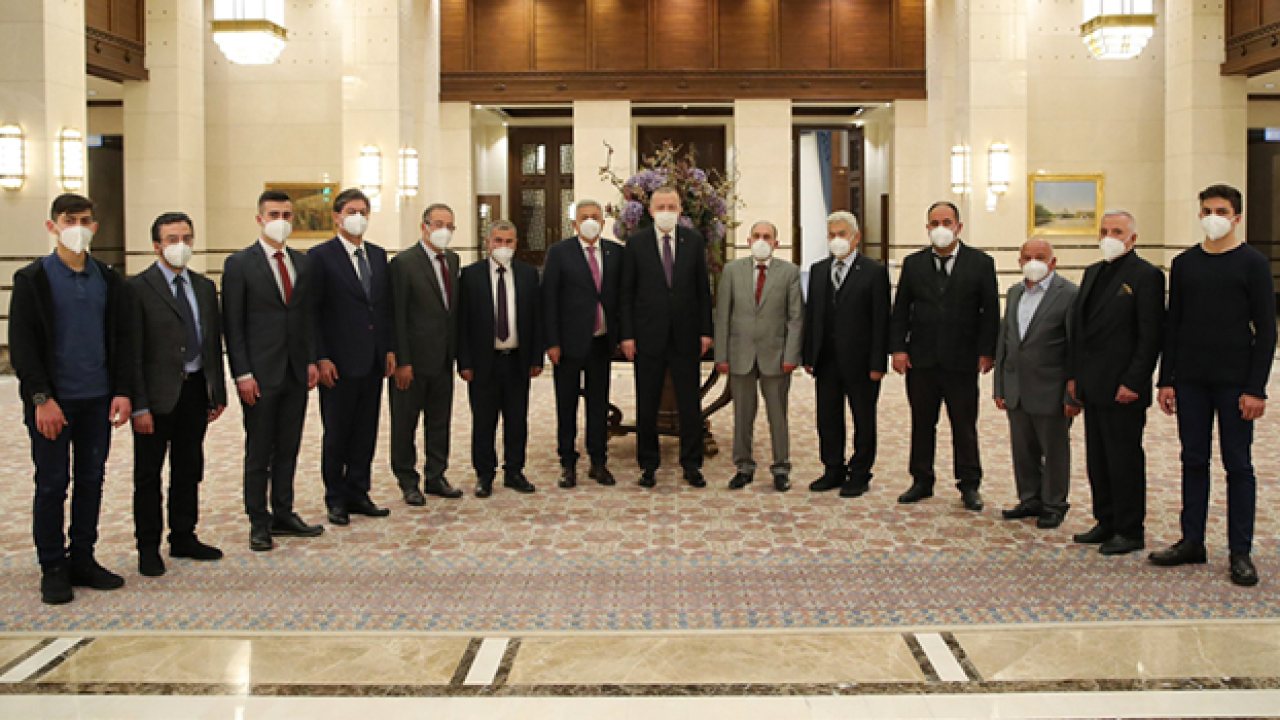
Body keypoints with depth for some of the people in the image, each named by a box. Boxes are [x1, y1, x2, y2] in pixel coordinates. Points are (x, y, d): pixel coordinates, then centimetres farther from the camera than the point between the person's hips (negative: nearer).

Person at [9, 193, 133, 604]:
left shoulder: (108, 280, 9)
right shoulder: (32, 279, -2)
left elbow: (121, 339, 10)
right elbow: (21, 344, -6)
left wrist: (122, 391, -1)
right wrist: (41, 398, -13)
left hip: (98, 400, 4)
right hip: (52, 401, -4)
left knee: (91, 481, 9)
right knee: (52, 485, 2)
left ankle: (83, 559, 20)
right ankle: (53, 568, 12)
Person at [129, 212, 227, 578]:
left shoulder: (205, 287, 10)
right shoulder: (138, 288, -8)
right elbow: (132, 352, -11)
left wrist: (218, 393, 9)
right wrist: (139, 406, -15)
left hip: (195, 390, 5)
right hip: (158, 394, -5)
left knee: (189, 470, 14)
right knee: (149, 474, 6)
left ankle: (184, 537, 27)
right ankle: (149, 547, 16)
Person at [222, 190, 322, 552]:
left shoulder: (303, 263, 11)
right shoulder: (239, 264, -4)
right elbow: (233, 325, -7)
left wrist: (312, 360, 4)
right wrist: (243, 374, -12)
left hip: (296, 372, 5)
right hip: (261, 373, -5)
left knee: (288, 450, 11)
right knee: (258, 453, 3)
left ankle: (283, 514, 22)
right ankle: (258, 523, 13)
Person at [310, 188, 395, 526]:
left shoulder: (378, 255, 12)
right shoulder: (320, 256, -5)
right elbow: (312, 312, -8)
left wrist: (390, 349, 7)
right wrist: (320, 358, -14)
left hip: (373, 360, 5)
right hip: (339, 362, -5)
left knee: (366, 432, 10)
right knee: (336, 434, 5)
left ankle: (358, 494, 21)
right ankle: (336, 500, 16)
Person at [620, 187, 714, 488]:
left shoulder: (694, 241, 5)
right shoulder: (636, 243, 1)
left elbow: (703, 288, 6)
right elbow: (627, 291, 1)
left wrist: (706, 330, 1)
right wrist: (627, 334, -5)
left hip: (686, 335, 1)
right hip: (648, 335, -1)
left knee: (690, 402, 4)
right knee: (646, 404, 6)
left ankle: (692, 465, 15)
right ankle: (648, 465, 18)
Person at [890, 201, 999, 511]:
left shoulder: (981, 263, 2)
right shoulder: (913, 263, 8)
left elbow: (990, 312, 0)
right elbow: (900, 310, 8)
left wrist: (986, 352, -8)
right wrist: (898, 348, -2)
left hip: (962, 360, -2)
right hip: (921, 358, 2)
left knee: (964, 426, 4)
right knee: (922, 423, 9)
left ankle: (969, 485, 15)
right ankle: (921, 481, 20)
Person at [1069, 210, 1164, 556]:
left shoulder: (1146, 275, -9)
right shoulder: (1093, 272, 14)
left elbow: (1151, 335, -14)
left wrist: (1133, 382, -18)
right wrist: (1075, 375, 12)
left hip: (1122, 389, -8)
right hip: (1093, 386, 8)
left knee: (1124, 461, 0)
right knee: (1098, 460, 14)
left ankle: (1130, 532, 10)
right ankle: (1106, 522, 25)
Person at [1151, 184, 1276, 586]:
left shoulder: (1253, 264, -2)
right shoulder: (1184, 264, 9)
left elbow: (1266, 329, -4)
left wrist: (1256, 389, -10)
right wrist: (1166, 380, 5)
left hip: (1234, 382, -3)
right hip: (1190, 381, 4)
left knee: (1238, 465, 2)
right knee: (1194, 461, 9)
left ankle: (1240, 552, 8)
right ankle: (1192, 542, 17)